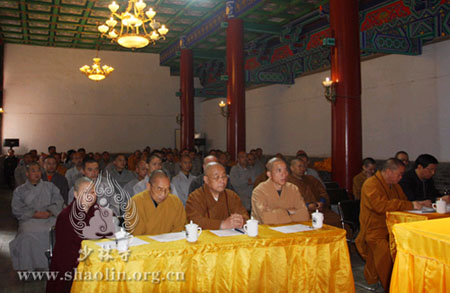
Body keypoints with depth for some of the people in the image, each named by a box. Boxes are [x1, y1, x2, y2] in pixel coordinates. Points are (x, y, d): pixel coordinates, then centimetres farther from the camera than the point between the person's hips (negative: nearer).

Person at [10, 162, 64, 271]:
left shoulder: (50, 186, 23)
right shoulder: (20, 190, 20)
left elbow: (58, 201, 10)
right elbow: (17, 209, 6)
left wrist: (49, 212, -11)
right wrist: (35, 214, -11)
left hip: (50, 218, 1)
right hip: (29, 220, 0)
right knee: (28, 235, -35)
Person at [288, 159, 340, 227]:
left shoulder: (311, 179, 26)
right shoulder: (288, 182, 5)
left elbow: (323, 193, 20)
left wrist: (322, 202, -2)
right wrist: (307, 206, -15)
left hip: (320, 208, 6)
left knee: (336, 220, -21)